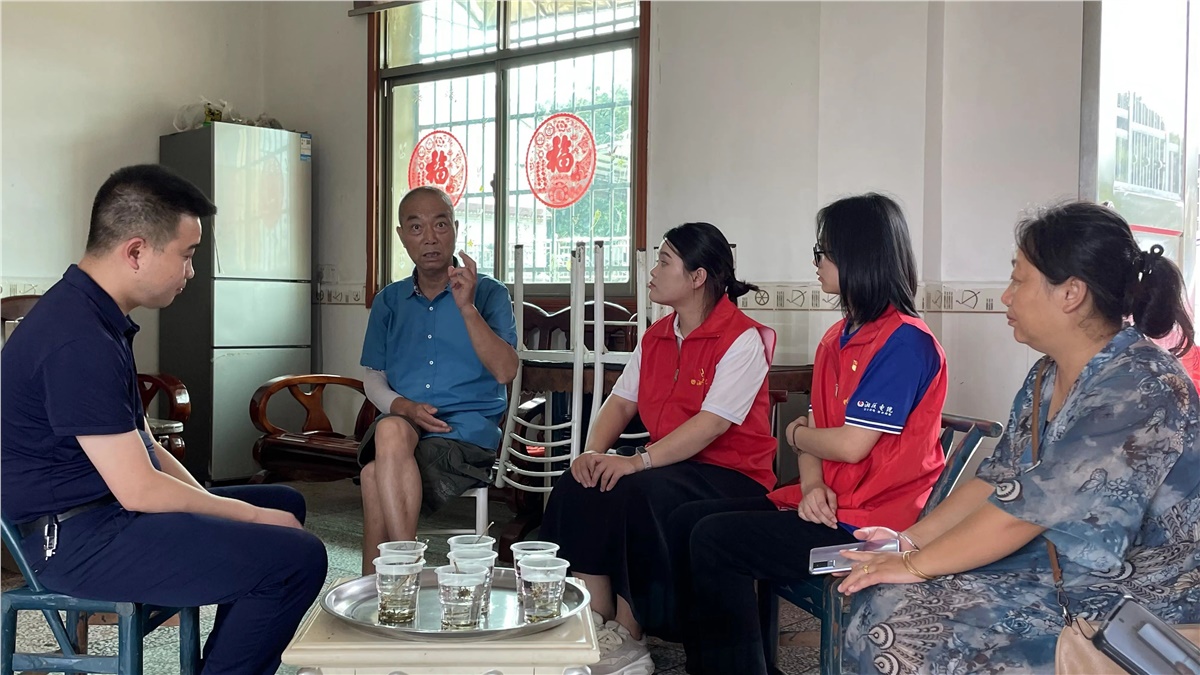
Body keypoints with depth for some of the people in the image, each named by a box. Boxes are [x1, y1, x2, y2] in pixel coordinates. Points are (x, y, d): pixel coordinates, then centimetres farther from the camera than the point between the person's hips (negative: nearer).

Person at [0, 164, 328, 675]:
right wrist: (252, 516, -12)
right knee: (297, 558, -22)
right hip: (76, 539, -11)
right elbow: (139, 490, -24)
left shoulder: (94, 315, 11)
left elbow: (142, 447, 13)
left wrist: (206, 501, 1)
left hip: (100, 511, 11)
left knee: (284, 503, 21)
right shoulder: (77, 342, -23)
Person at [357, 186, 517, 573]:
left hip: (469, 426, -3)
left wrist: (467, 307, -17)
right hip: (403, 422, 3)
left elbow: (505, 371, -8)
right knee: (391, 431, -35)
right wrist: (404, 407, -6)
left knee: (377, 475, -31)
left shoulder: (489, 293, 6)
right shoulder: (389, 301, 18)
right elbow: (373, 379, 16)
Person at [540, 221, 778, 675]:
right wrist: (594, 452, -10)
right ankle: (596, 623, -10)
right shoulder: (656, 337, 12)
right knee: (577, 489, -15)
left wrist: (639, 461, -30)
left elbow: (712, 424, -23)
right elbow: (621, 401, 9)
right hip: (668, 464, 7)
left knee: (634, 493, -32)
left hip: (732, 476, -7)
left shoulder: (742, 339, -13)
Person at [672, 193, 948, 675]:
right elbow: (815, 427, 11)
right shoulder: (839, 337, 13)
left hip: (866, 524, -9)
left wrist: (796, 434, -1)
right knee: (687, 521, 4)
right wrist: (812, 485, -9)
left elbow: (850, 445, -21)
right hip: (826, 505, 10)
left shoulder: (904, 342, -17)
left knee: (713, 540, -18)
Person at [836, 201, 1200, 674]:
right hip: (1050, 567, 8)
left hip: (1128, 606, -8)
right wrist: (911, 539, 0)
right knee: (884, 602, -7)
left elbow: (1025, 511, -26)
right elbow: (998, 480, 10)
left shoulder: (1139, 389, -25)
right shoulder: (1049, 375, 5)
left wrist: (915, 565, -17)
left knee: (906, 634, -18)